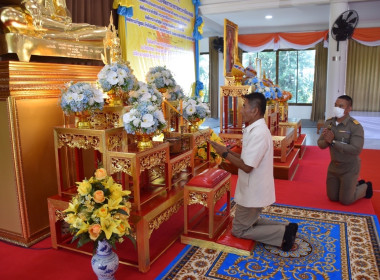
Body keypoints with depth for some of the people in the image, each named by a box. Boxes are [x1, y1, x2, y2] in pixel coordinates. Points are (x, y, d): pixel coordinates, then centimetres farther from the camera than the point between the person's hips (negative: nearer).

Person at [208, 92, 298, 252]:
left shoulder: (258, 133, -26)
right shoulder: (257, 129, 7)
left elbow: (247, 166, -27)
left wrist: (225, 154, -17)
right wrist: (228, 152, 2)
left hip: (252, 192, -10)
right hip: (255, 189, 10)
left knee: (239, 230, 5)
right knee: (251, 221, 26)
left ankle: (283, 234, 0)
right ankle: (286, 228, 15)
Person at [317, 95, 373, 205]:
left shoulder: (356, 126, -20)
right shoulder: (329, 123, -3)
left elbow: (356, 149, -30)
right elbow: (320, 144, -2)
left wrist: (333, 142, -29)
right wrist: (327, 141, -25)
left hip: (349, 168, -6)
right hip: (333, 166, 6)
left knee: (345, 200, 5)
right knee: (332, 197, 17)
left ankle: (366, 187, 33)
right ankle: (356, 184, 40)